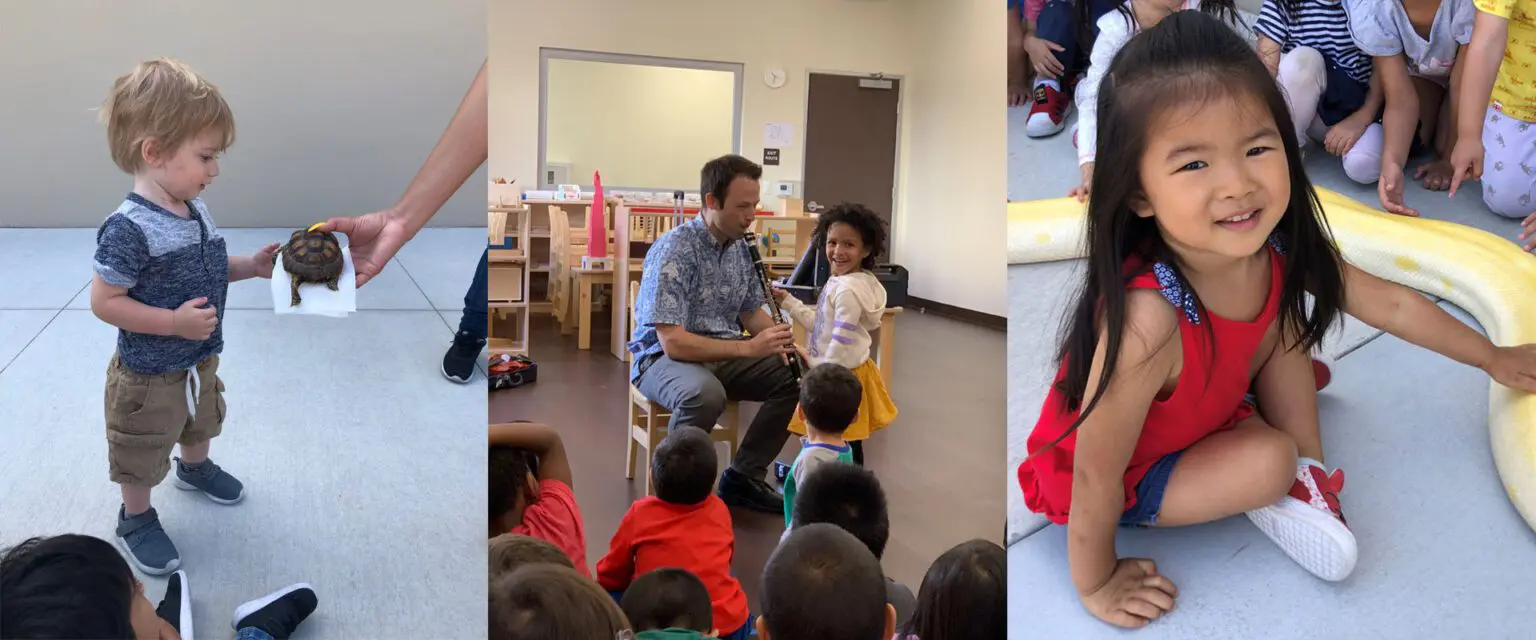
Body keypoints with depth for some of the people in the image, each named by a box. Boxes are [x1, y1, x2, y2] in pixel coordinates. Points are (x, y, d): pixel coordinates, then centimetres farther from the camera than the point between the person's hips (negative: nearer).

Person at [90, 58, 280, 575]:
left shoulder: (196, 210, -4)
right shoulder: (129, 228, -30)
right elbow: (104, 301, -27)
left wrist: (252, 266, -4)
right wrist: (175, 322, -32)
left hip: (200, 361, 8)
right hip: (149, 377, -8)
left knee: (201, 422, 33)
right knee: (142, 457, 14)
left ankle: (194, 468, 61)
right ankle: (136, 519, 37)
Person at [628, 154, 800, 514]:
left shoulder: (740, 247, 1)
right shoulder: (673, 250, -23)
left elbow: (752, 311, 11)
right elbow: (673, 343, -28)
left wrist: (781, 342, -10)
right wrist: (749, 348, -33)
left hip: (724, 354, 8)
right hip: (664, 357, -7)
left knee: (796, 376, -10)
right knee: (705, 393, -39)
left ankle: (743, 477, 2)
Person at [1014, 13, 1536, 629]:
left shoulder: (1281, 248, -20)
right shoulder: (1147, 318, -43)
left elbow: (1391, 304, 1)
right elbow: (1095, 476, -31)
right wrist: (1096, 584, -17)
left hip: (1203, 412, 7)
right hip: (1129, 477, -7)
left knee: (1287, 331, 0)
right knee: (1269, 462, -24)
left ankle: (1307, 473, 11)